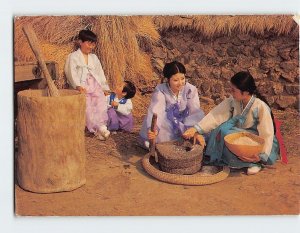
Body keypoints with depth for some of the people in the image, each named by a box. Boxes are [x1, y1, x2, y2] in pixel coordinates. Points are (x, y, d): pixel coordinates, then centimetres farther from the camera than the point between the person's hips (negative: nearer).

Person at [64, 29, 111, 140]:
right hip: (82, 86, -4)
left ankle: (101, 126, -25)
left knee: (101, 100, -22)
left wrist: (105, 88, 12)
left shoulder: (94, 57, 23)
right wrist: (78, 86, -22)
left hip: (94, 84, 4)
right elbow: (72, 73, -6)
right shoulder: (73, 57, 7)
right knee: (87, 104, -26)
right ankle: (97, 128, -24)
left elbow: (100, 73, 21)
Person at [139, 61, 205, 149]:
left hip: (184, 125, 2)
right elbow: (156, 112, -36)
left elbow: (195, 112, -22)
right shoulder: (160, 91, -20)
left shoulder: (190, 89, -12)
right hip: (165, 128, -2)